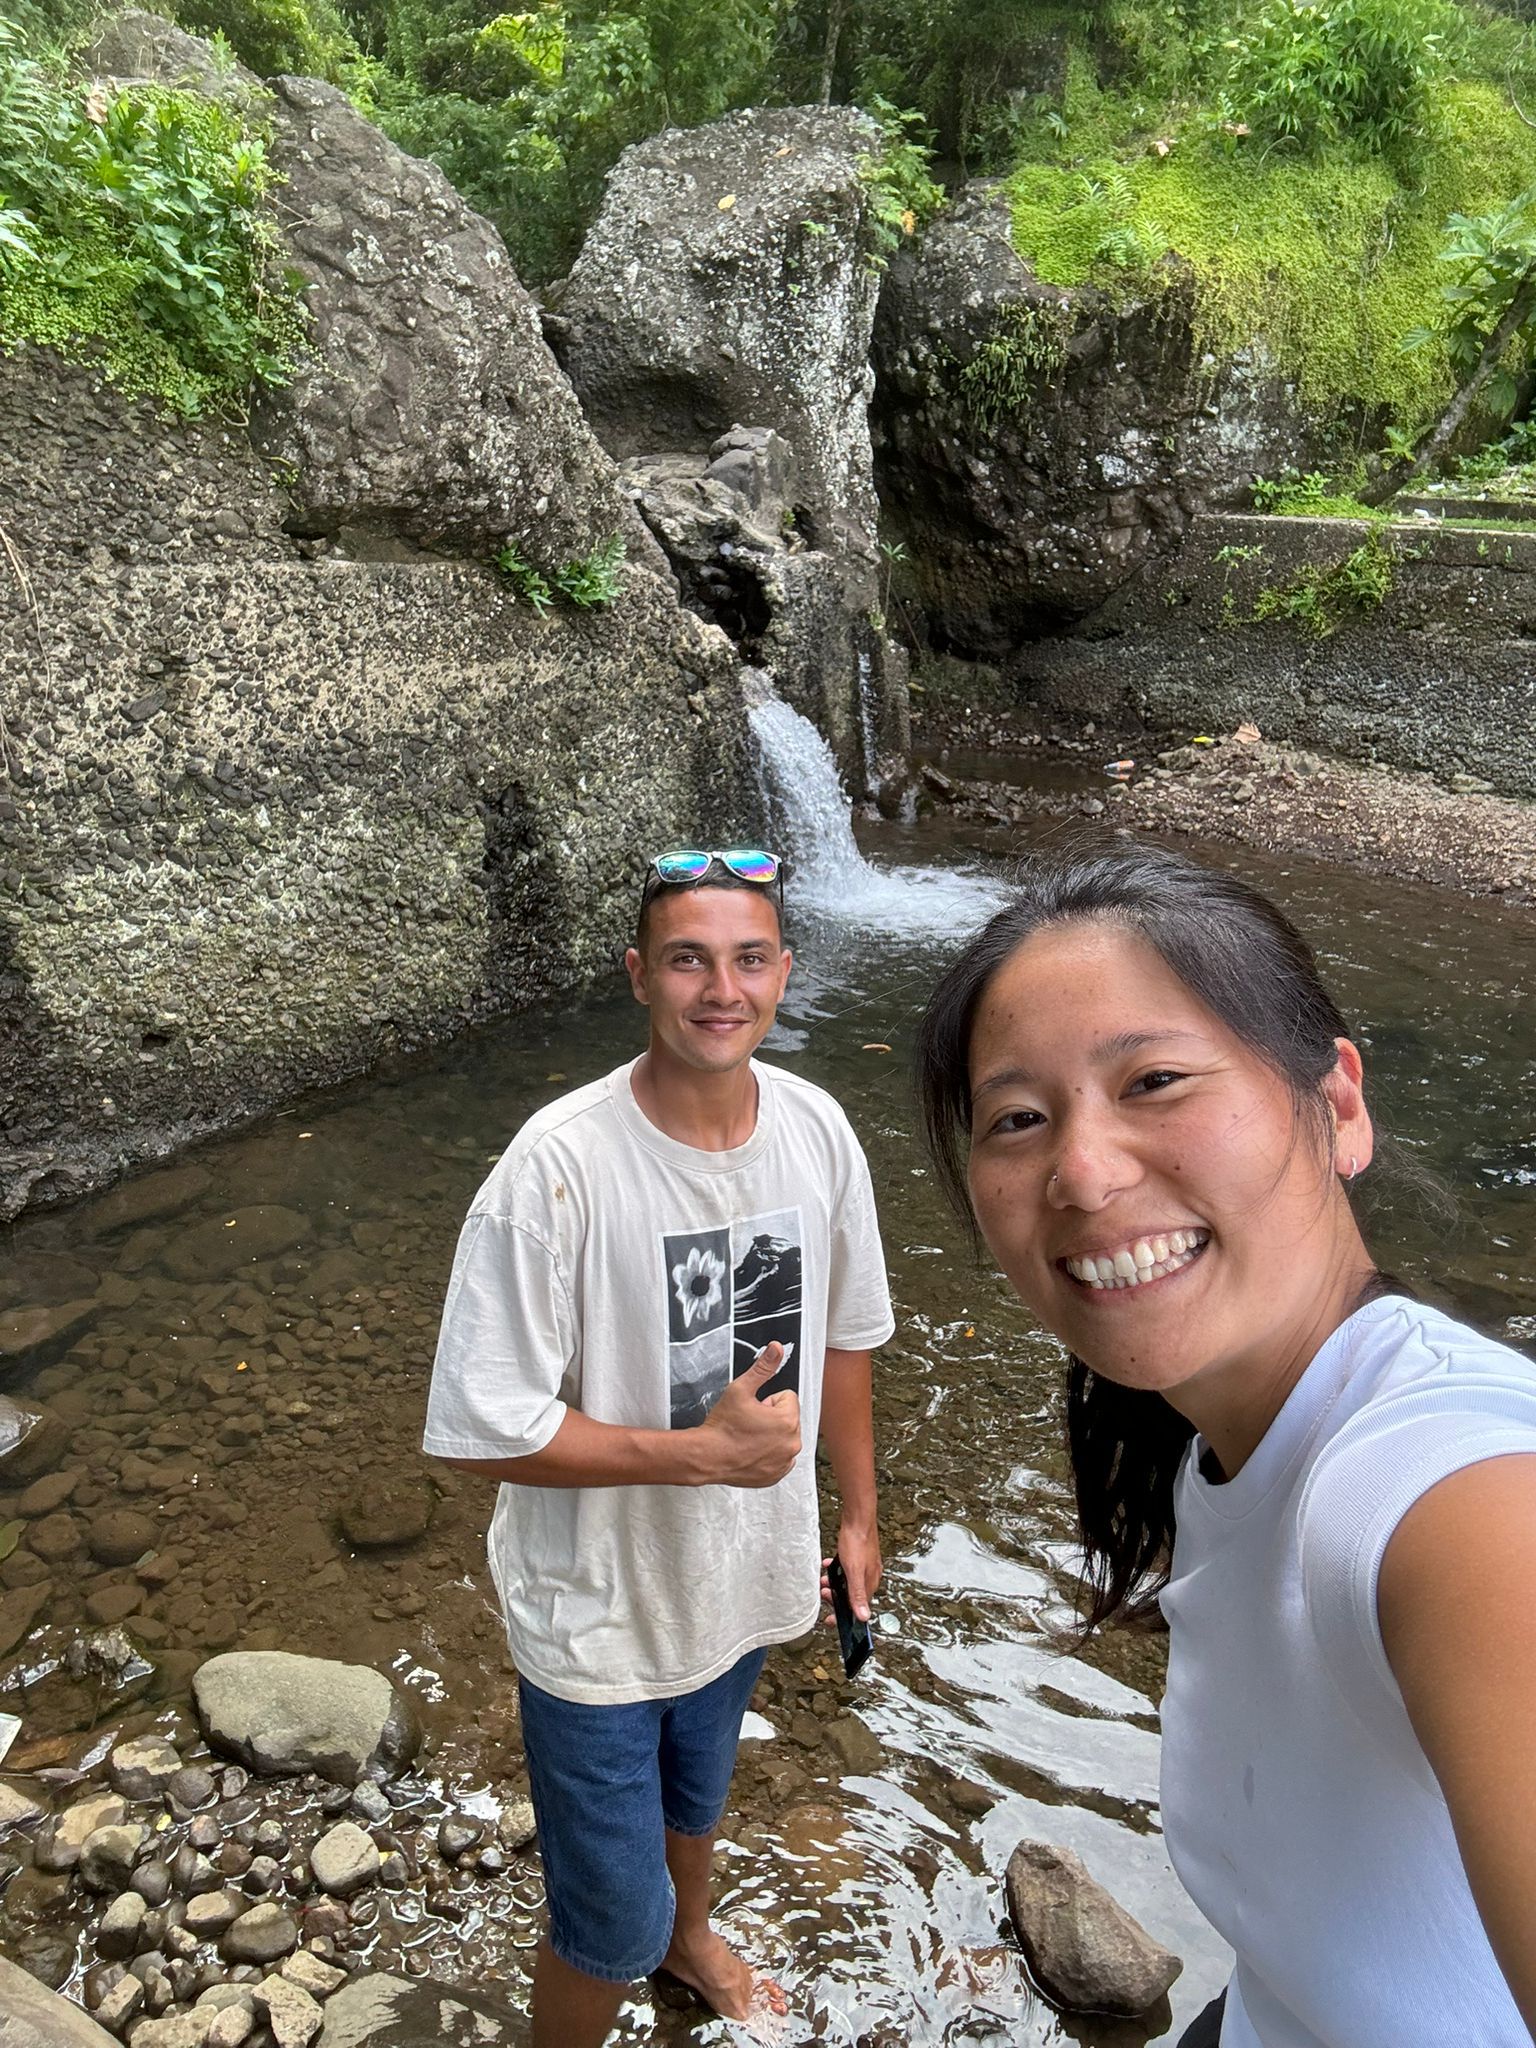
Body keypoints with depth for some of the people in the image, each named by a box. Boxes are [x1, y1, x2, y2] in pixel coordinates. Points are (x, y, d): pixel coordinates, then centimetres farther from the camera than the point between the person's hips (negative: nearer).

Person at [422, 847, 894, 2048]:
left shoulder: (818, 1132, -13)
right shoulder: (560, 1168, -30)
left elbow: (842, 1333, 3)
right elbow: (480, 1429, -26)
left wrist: (858, 1513, 9)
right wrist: (700, 1450, -29)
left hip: (746, 1576, 5)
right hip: (598, 1613, -5)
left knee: (699, 1788, 33)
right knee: (612, 1924, 11)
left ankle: (690, 1935, 65)